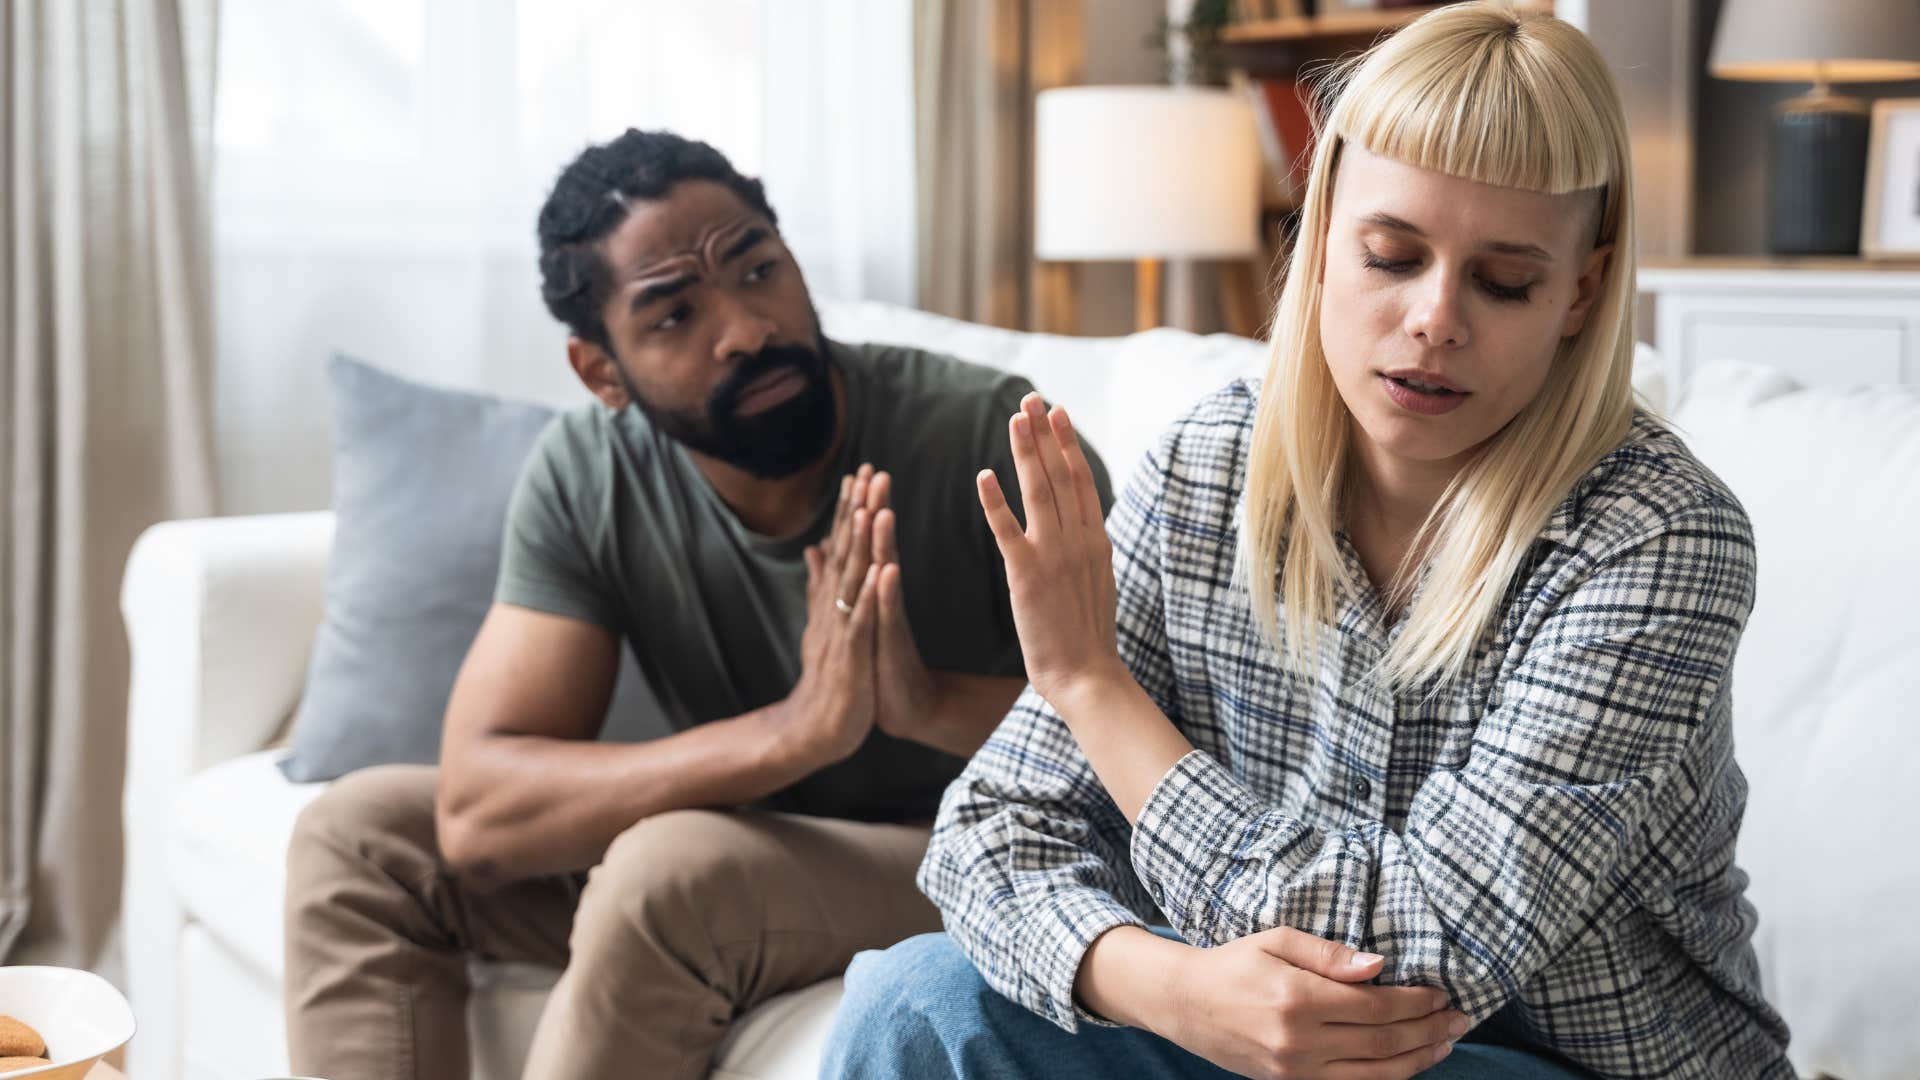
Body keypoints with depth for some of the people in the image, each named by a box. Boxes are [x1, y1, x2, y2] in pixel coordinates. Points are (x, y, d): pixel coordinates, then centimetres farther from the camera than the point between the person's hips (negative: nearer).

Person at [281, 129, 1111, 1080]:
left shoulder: (981, 432, -20)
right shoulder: (583, 476, -10)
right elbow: (476, 811, -20)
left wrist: (936, 705, -39)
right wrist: (793, 731, -33)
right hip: (755, 849, 5)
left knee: (672, 868, -32)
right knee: (358, 832, -4)